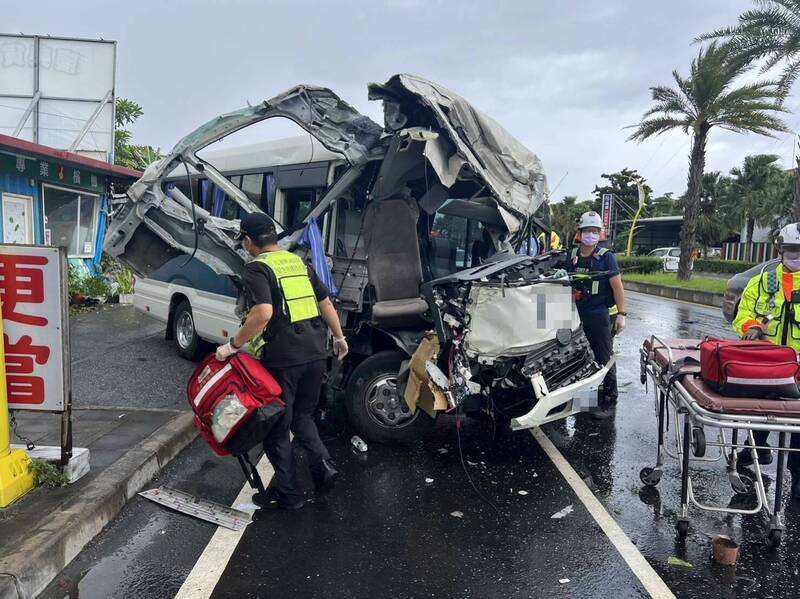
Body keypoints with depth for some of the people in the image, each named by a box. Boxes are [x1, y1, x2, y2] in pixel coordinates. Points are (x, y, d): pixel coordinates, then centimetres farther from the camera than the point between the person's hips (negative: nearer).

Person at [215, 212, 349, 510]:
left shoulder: (256, 269, -8)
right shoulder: (300, 263, 12)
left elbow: (263, 313, -23)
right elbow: (326, 303, 16)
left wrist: (233, 345, -14)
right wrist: (339, 337, 27)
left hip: (282, 359, -6)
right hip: (315, 353, 7)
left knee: (276, 426, 9)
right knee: (302, 416, 24)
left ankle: (288, 493, 18)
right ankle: (322, 464, 7)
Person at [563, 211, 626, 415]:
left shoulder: (606, 256, -4)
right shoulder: (571, 256, 9)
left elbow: (617, 286, -6)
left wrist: (621, 314, -12)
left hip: (600, 316, -5)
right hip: (578, 316, 5)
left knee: (604, 359, 0)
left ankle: (607, 401, 10)